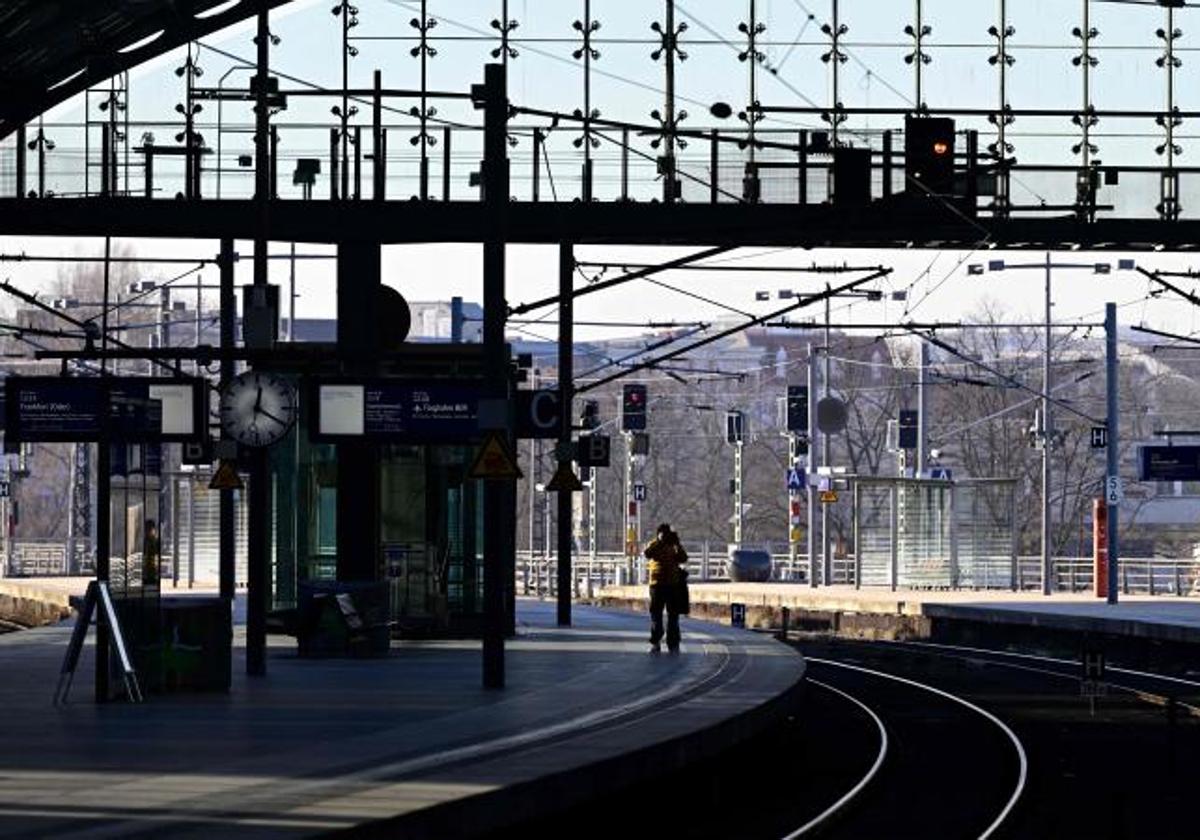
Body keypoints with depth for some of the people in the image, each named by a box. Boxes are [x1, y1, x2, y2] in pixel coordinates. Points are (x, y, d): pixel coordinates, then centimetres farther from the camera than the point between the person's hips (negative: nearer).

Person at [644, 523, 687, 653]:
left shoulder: (674, 546, 8)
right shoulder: (653, 545, 5)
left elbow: (683, 559, -6)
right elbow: (648, 553, -16)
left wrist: (677, 544, -15)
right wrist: (660, 542, -22)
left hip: (673, 584, 1)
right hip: (657, 584, -1)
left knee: (673, 615, 1)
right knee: (656, 614, 1)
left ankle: (673, 644, 5)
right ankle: (655, 643, 7)